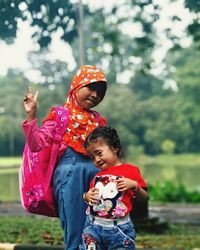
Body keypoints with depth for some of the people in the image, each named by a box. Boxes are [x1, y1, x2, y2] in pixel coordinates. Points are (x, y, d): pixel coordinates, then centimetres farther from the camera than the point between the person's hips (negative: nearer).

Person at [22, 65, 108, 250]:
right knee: (75, 231, -6)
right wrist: (31, 115, -13)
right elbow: (37, 144, -5)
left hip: (96, 170, 5)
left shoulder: (97, 120, 18)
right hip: (70, 170, -5)